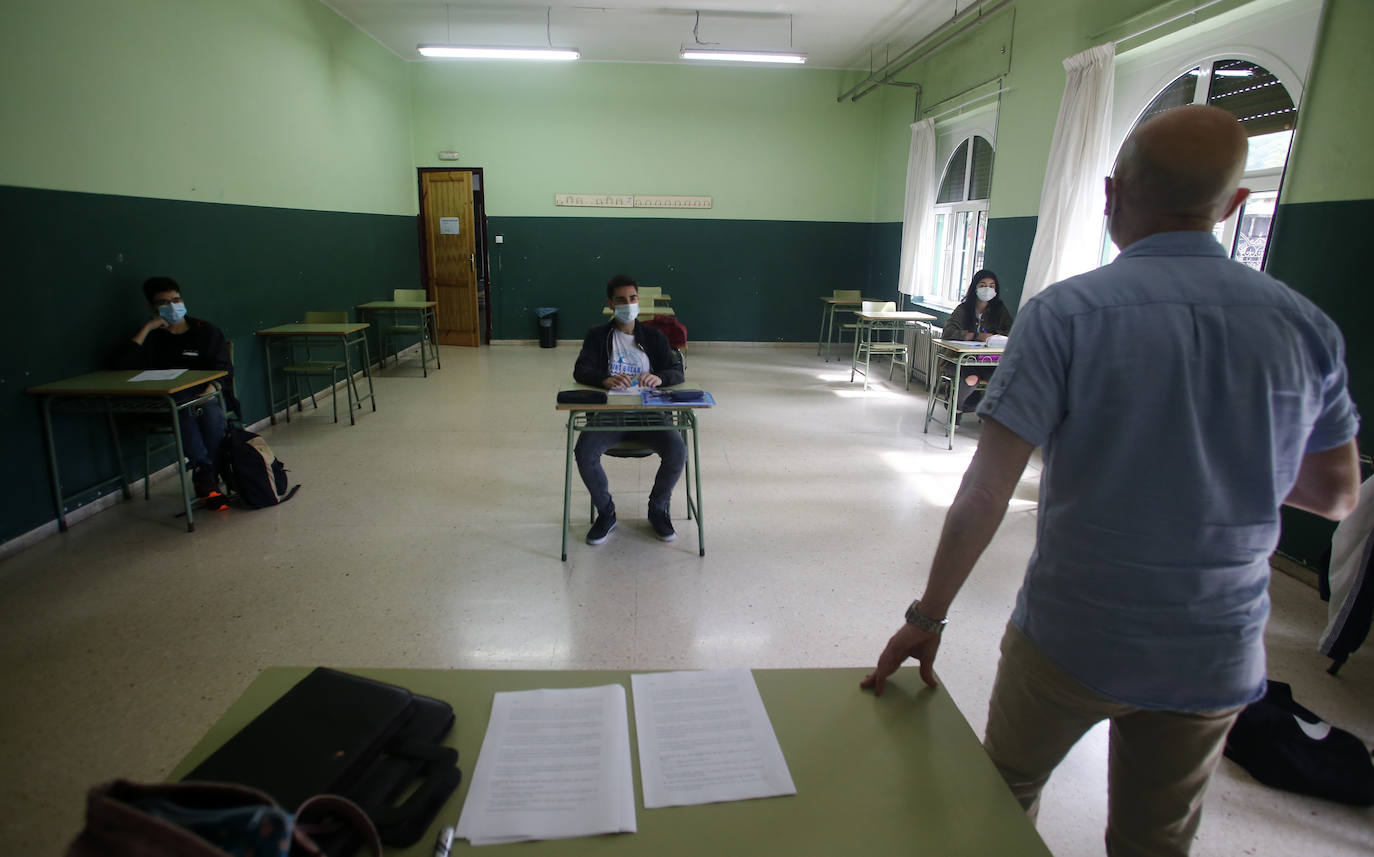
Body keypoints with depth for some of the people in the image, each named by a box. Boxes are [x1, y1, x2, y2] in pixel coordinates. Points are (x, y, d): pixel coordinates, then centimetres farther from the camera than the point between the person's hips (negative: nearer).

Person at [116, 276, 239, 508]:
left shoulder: (205, 330, 15)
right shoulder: (152, 336, 16)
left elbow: (224, 367, 5)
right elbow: (125, 364, -3)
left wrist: (211, 389, -16)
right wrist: (147, 328, -4)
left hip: (206, 393, 0)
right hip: (169, 400, 0)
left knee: (211, 412, -35)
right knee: (183, 409, -36)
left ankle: (205, 477, -31)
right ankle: (206, 471, -39)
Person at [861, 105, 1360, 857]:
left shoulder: (1066, 313, -17)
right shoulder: (1307, 327, -4)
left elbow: (985, 490, -21)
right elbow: (1337, 496, 7)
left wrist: (927, 615, -11)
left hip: (1070, 636, -4)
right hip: (1216, 659, 4)